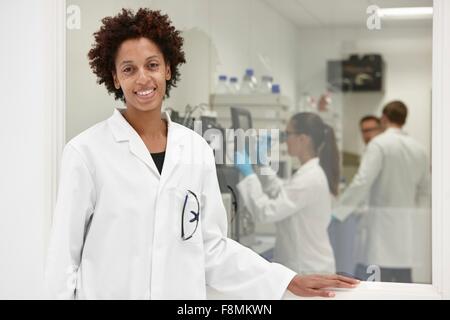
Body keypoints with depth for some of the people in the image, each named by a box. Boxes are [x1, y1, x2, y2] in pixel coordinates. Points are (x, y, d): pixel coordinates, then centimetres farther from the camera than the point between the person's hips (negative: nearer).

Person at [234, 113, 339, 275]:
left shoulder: (310, 178, -23)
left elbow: (266, 211, -25)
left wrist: (248, 173, -15)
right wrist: (263, 163, 18)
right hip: (307, 265, 10)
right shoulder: (310, 173, 9)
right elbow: (279, 195, 25)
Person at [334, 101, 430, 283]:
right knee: (403, 281, 11)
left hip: (382, 220, -6)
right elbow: (425, 191, 15)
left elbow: (362, 182, -18)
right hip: (406, 225, 6)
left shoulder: (380, 143, -9)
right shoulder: (418, 149, 9)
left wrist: (338, 212, -12)